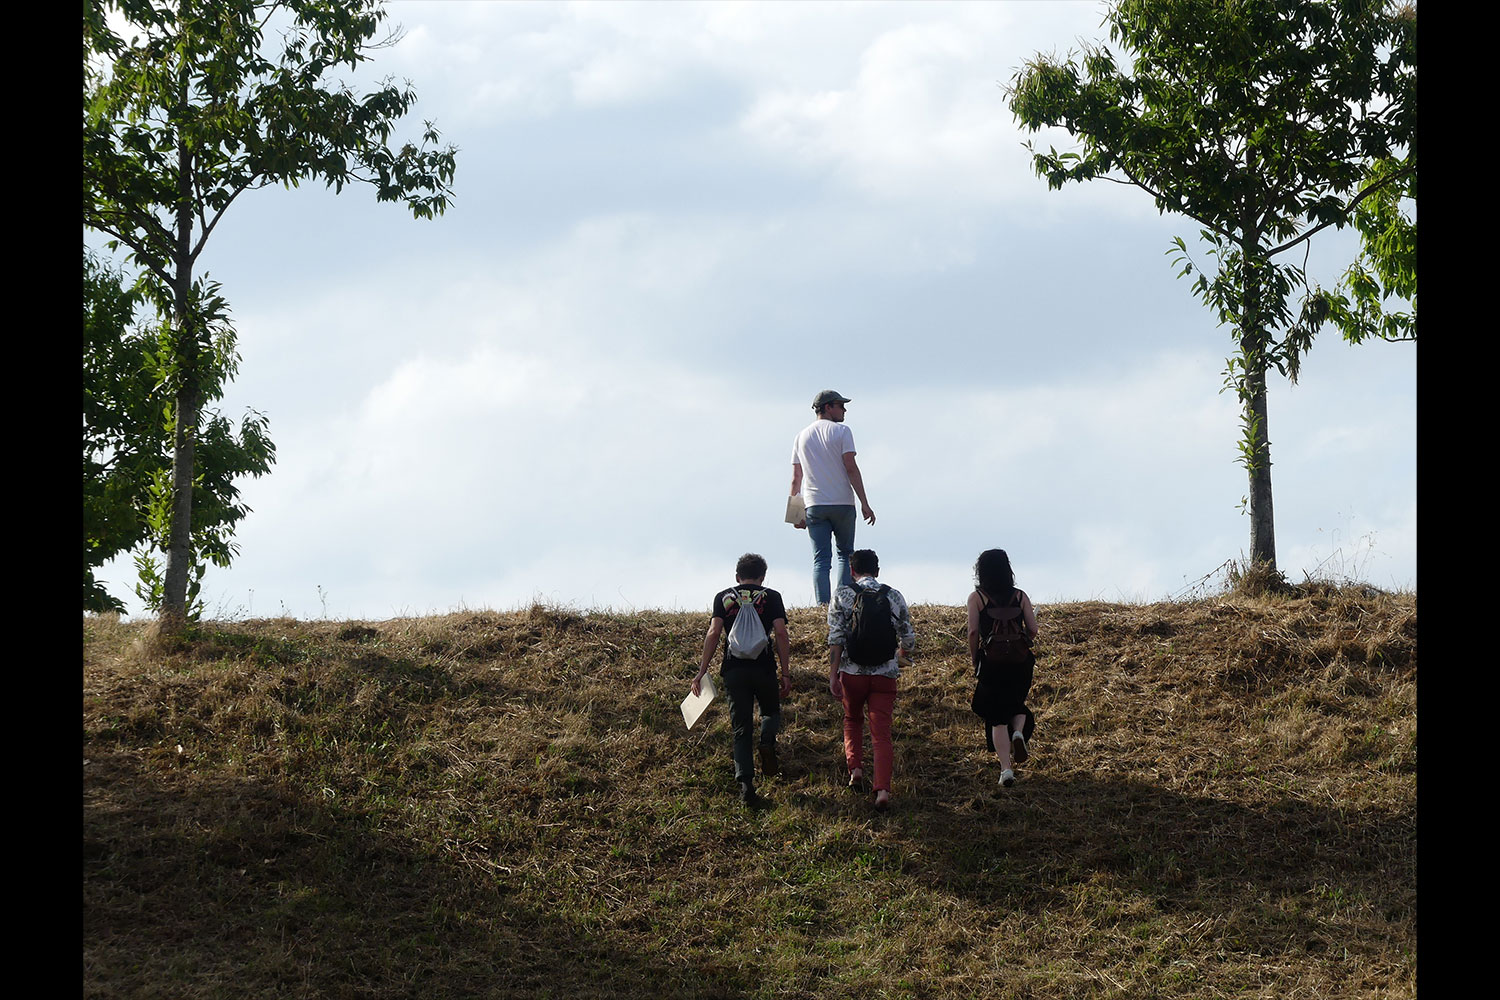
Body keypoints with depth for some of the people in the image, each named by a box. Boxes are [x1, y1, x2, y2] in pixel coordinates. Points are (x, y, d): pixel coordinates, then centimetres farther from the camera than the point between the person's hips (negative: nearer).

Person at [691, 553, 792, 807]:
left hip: (733, 670, 1)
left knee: (741, 730, 5)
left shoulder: (723, 598, 10)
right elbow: (781, 635, -1)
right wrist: (786, 674, 1)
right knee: (771, 710, 25)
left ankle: (746, 785, -8)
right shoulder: (771, 597, 7)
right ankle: (767, 742, -7)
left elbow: (714, 633, -1)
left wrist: (702, 671, -1)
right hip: (763, 668, -1)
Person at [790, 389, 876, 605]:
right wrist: (864, 503, -9)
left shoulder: (801, 437, 12)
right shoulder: (841, 431, -1)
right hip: (842, 504, -3)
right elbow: (851, 468, -9)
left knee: (821, 559, 0)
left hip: (814, 506, 3)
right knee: (845, 554, 10)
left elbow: (796, 479, 11)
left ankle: (823, 605, -10)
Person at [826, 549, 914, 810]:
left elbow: (836, 639, -9)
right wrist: (902, 656, 30)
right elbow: (908, 639, 8)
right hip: (885, 674, 0)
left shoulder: (842, 596, -1)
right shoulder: (894, 597, 4)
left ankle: (855, 766, 10)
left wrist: (832, 675, -8)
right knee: (881, 733, 0)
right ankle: (883, 789, -15)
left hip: (852, 672, 0)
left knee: (852, 720, 27)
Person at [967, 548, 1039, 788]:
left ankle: (1006, 768, -3)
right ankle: (1018, 732, -7)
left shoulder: (977, 598, -3)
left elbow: (973, 632, -9)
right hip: (1019, 661, 2)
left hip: (990, 662, -2)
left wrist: (975, 661, 3)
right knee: (1017, 705, 25)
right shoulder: (1020, 596, 3)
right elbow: (1032, 630, -1)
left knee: (997, 718, 7)